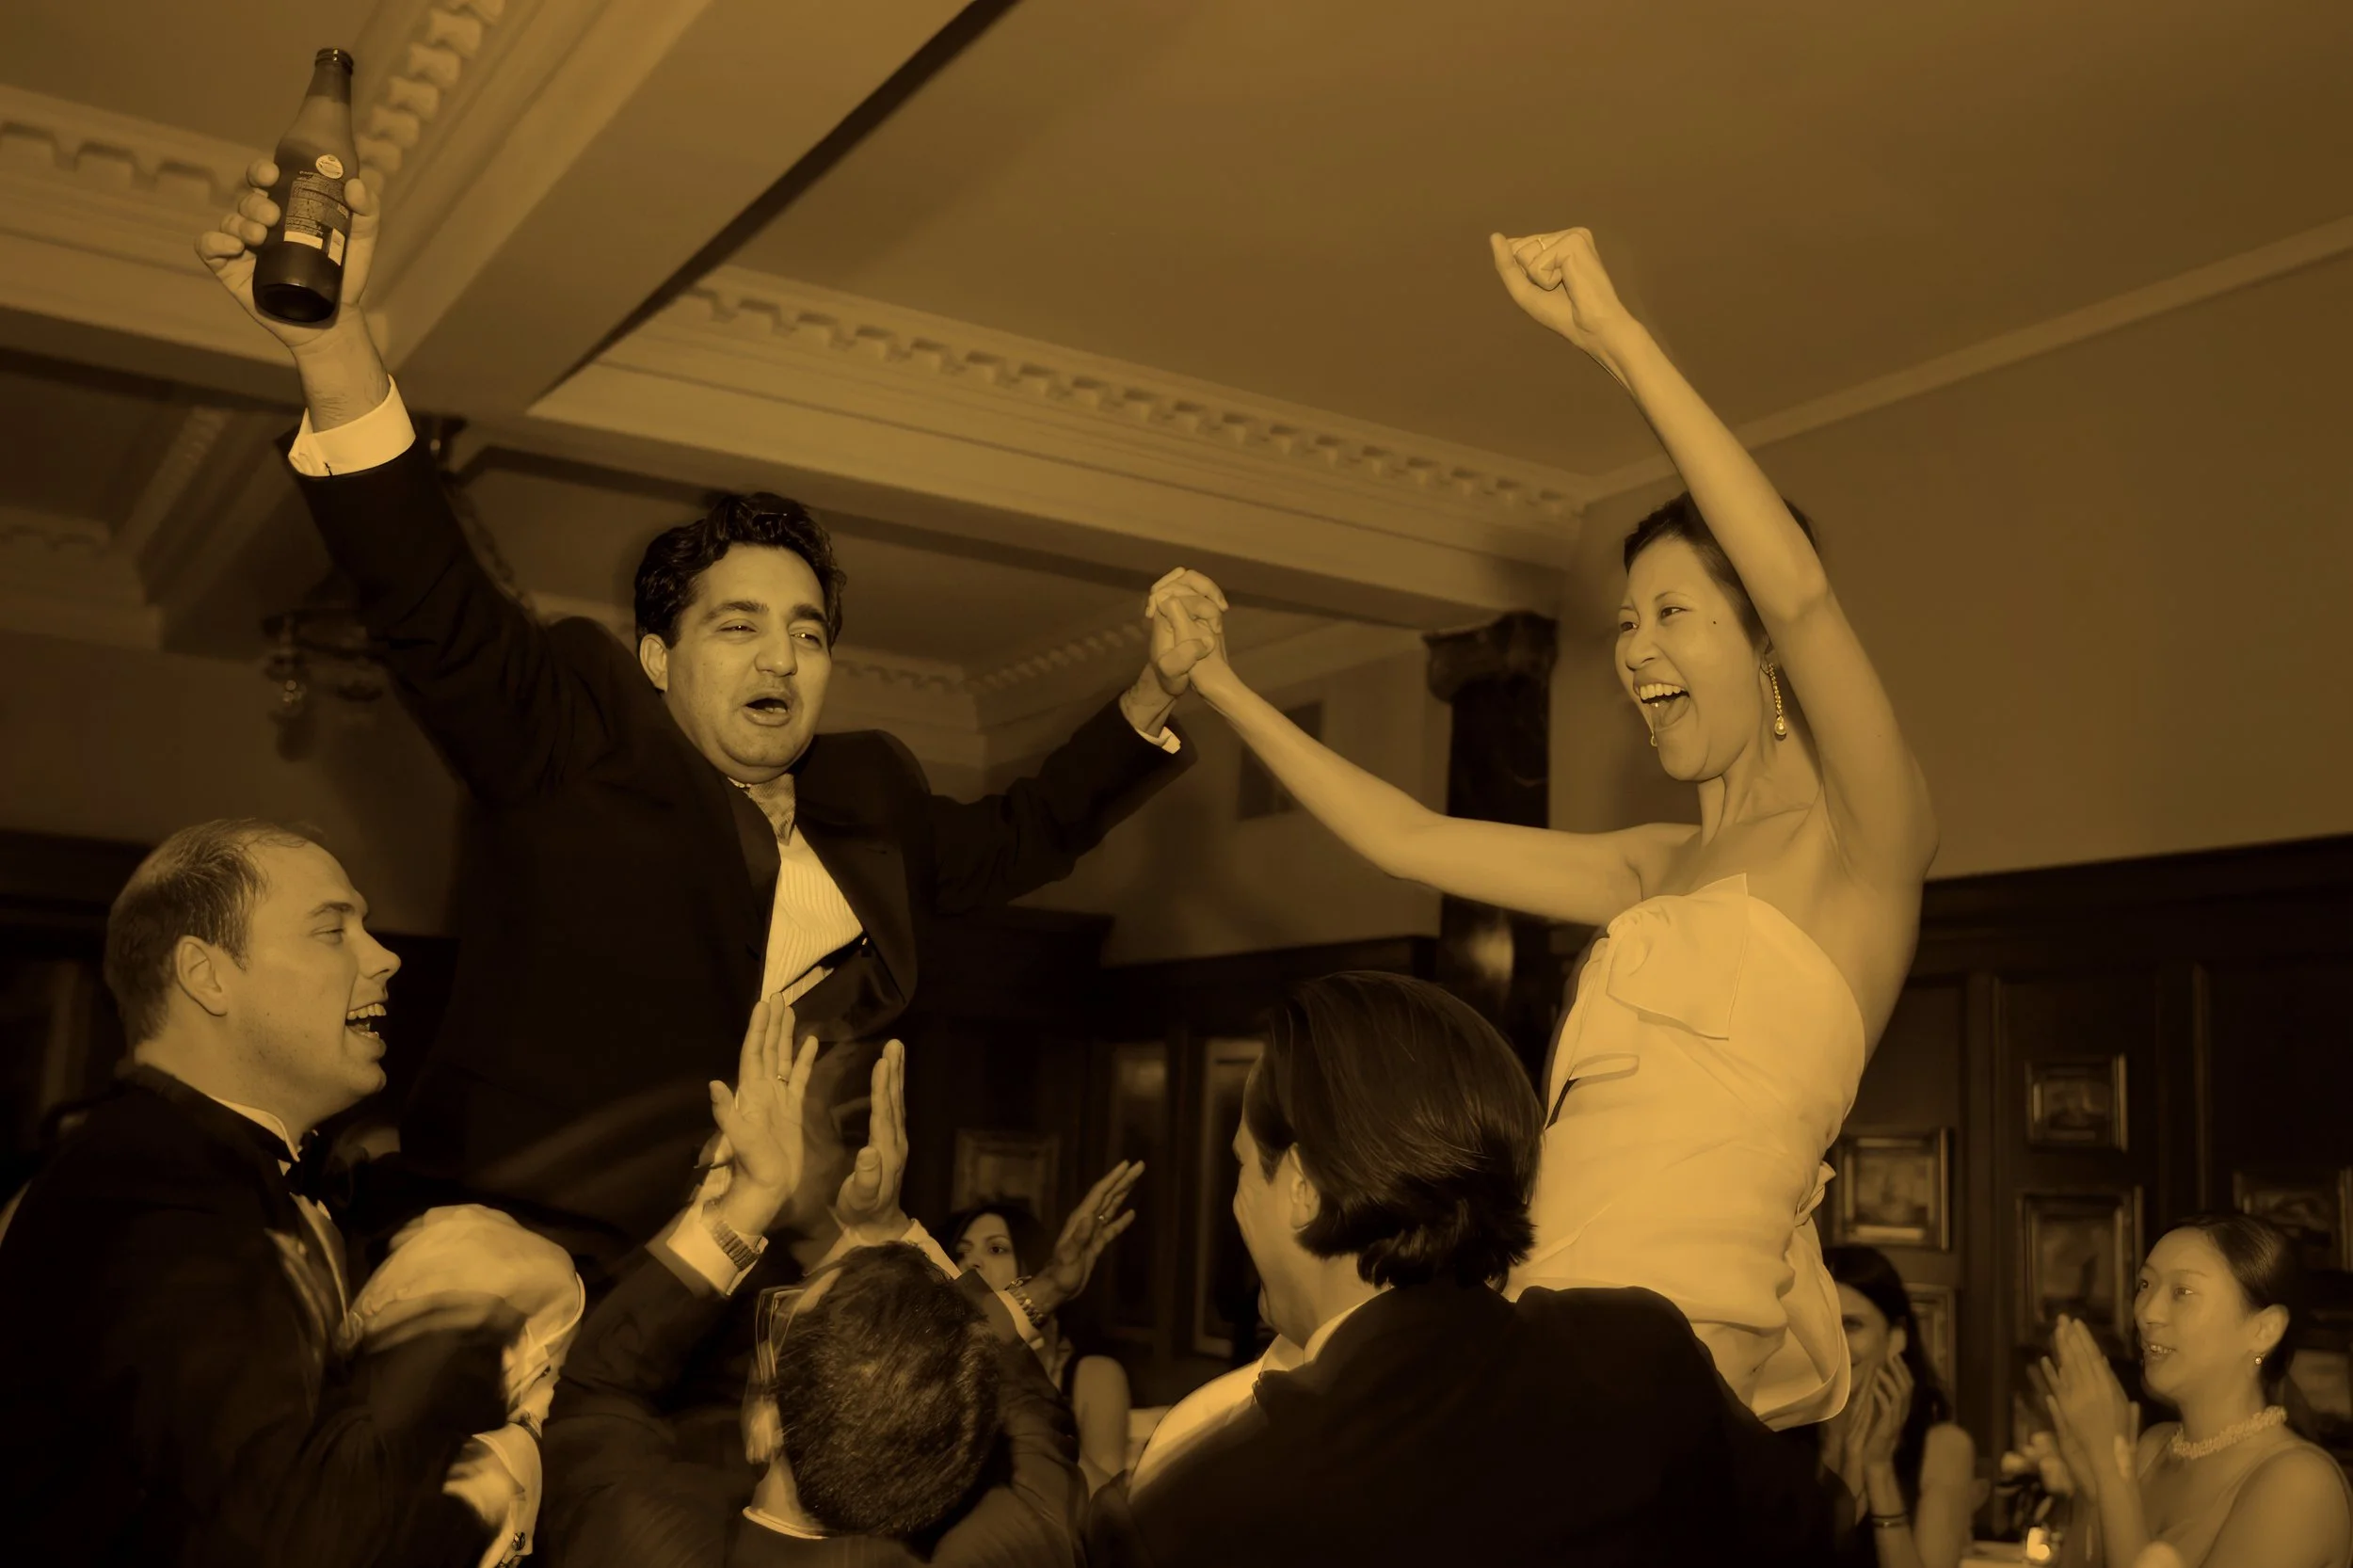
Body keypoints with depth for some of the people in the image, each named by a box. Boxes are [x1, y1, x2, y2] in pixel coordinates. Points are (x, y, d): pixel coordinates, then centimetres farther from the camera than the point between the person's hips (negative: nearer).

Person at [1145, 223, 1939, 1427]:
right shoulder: (1662, 867, 19)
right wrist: (1221, 691, 19)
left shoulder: (1860, 841, -1)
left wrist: (1617, 338, -17)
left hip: (1681, 1361, -6)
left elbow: (1799, 585, -18)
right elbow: (1410, 841, 21)